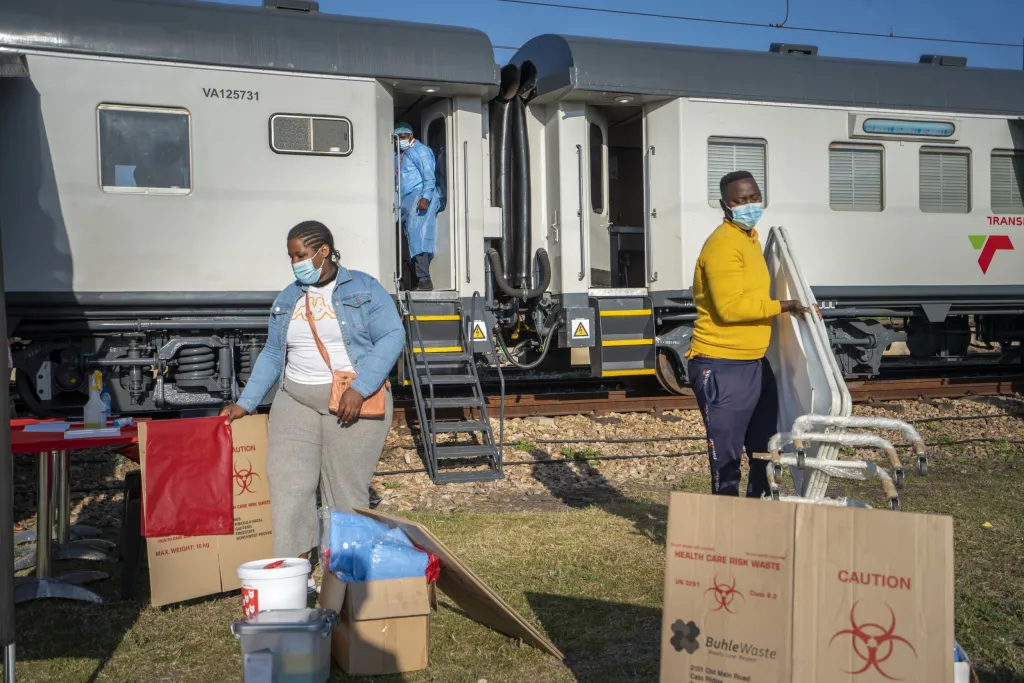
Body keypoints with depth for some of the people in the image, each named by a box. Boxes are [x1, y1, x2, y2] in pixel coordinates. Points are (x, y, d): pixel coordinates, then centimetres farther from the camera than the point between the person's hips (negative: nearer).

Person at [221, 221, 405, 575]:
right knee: (288, 484, -7)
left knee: (347, 491, -1)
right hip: (296, 402, 4)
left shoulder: (364, 289, 0)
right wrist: (245, 404, 9)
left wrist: (359, 389, -18)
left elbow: (391, 337, -8)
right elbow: (272, 355, 18)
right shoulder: (286, 300, 15)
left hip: (353, 403, -4)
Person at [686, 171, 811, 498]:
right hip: (722, 368, -10)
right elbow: (730, 307, -25)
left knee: (766, 449, 18)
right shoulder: (723, 244, -17)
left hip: (755, 363, 10)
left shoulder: (750, 237, 15)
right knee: (727, 455, 0)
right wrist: (782, 306, -23)